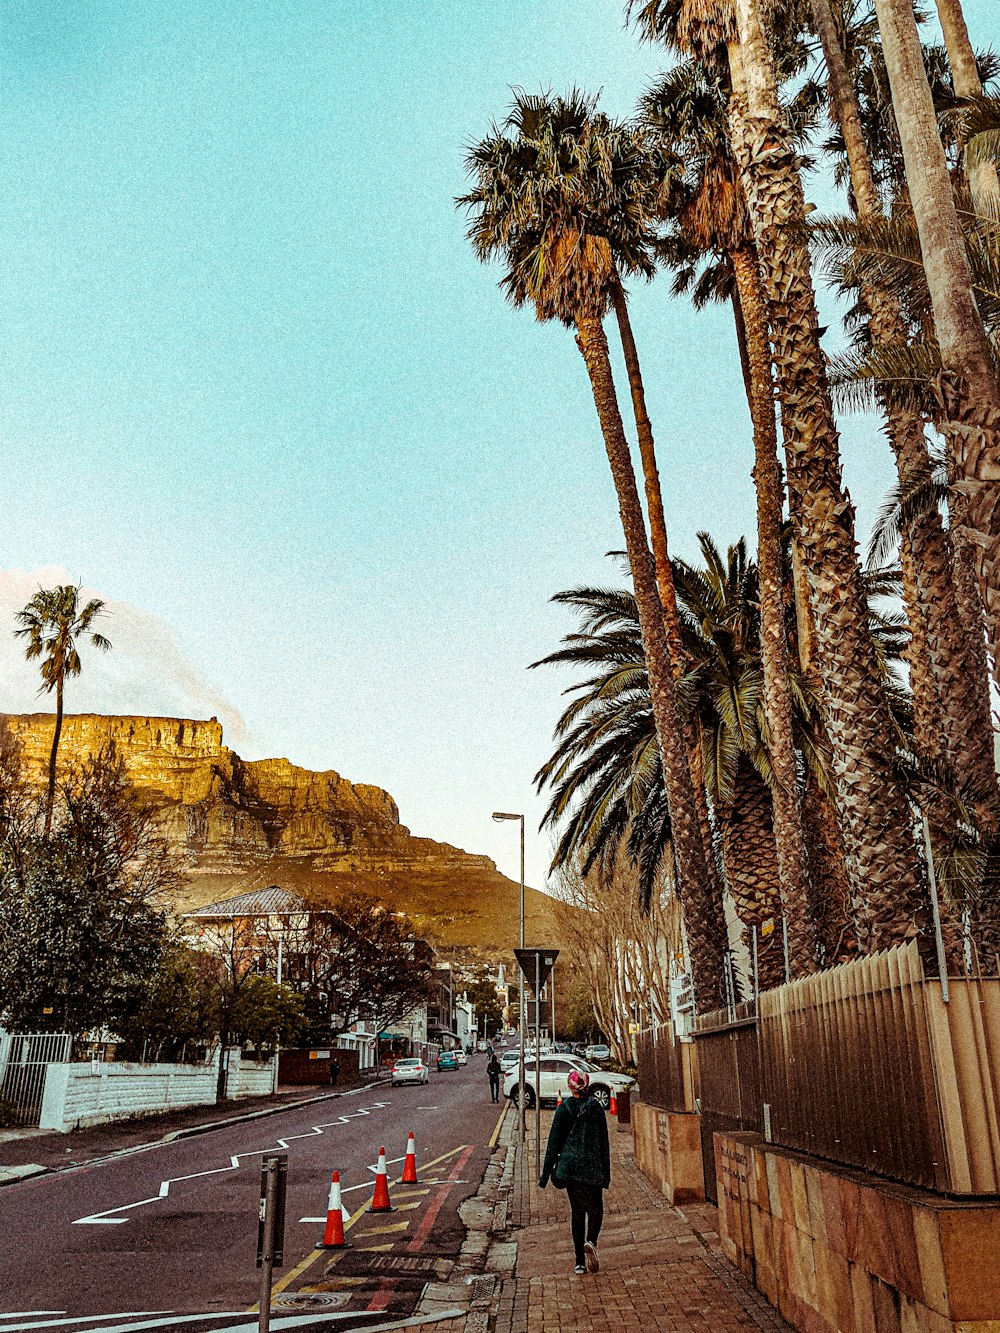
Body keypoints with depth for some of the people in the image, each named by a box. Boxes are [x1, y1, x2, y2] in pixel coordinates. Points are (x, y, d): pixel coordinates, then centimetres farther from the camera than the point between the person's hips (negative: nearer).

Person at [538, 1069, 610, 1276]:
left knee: (577, 1211, 12)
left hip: (569, 1166, 1)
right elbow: (604, 1143, 0)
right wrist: (606, 1174, 7)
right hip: (592, 1168, 0)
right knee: (596, 1208, 15)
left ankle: (580, 1262, 9)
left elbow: (554, 1142, -4)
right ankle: (591, 1242, -13)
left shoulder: (564, 1108, -4)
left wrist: (545, 1174, 1)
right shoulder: (596, 1108, -3)